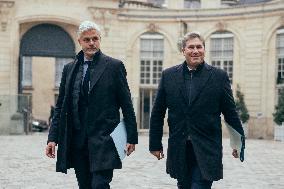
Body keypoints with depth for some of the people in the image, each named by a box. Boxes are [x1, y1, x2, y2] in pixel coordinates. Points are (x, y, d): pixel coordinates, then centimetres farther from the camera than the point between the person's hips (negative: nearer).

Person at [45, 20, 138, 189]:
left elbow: (127, 105, 0)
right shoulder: (69, 69, 11)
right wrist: (53, 138, 4)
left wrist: (132, 137, -3)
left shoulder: (114, 66, 1)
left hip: (104, 139, -4)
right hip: (77, 142, 4)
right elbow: (60, 107, 12)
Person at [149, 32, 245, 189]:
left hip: (207, 151, -2)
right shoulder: (168, 75, 5)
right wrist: (155, 144, 5)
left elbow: (230, 113, 4)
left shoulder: (219, 76, 0)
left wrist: (239, 143, 5)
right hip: (179, 151, 2)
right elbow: (157, 114, 7)